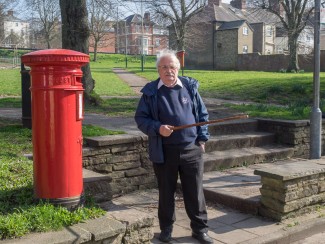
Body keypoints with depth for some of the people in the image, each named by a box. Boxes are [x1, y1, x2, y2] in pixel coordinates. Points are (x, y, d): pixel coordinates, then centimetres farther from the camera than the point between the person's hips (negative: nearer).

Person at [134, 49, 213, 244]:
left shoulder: (190, 87, 5)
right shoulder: (151, 92, 0)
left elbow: (203, 115, 11)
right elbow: (141, 118, 1)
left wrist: (202, 139, 2)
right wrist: (157, 128, -17)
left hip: (192, 150, 1)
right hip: (164, 152, -1)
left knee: (195, 192, 8)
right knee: (166, 192, 11)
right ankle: (166, 228, 28)